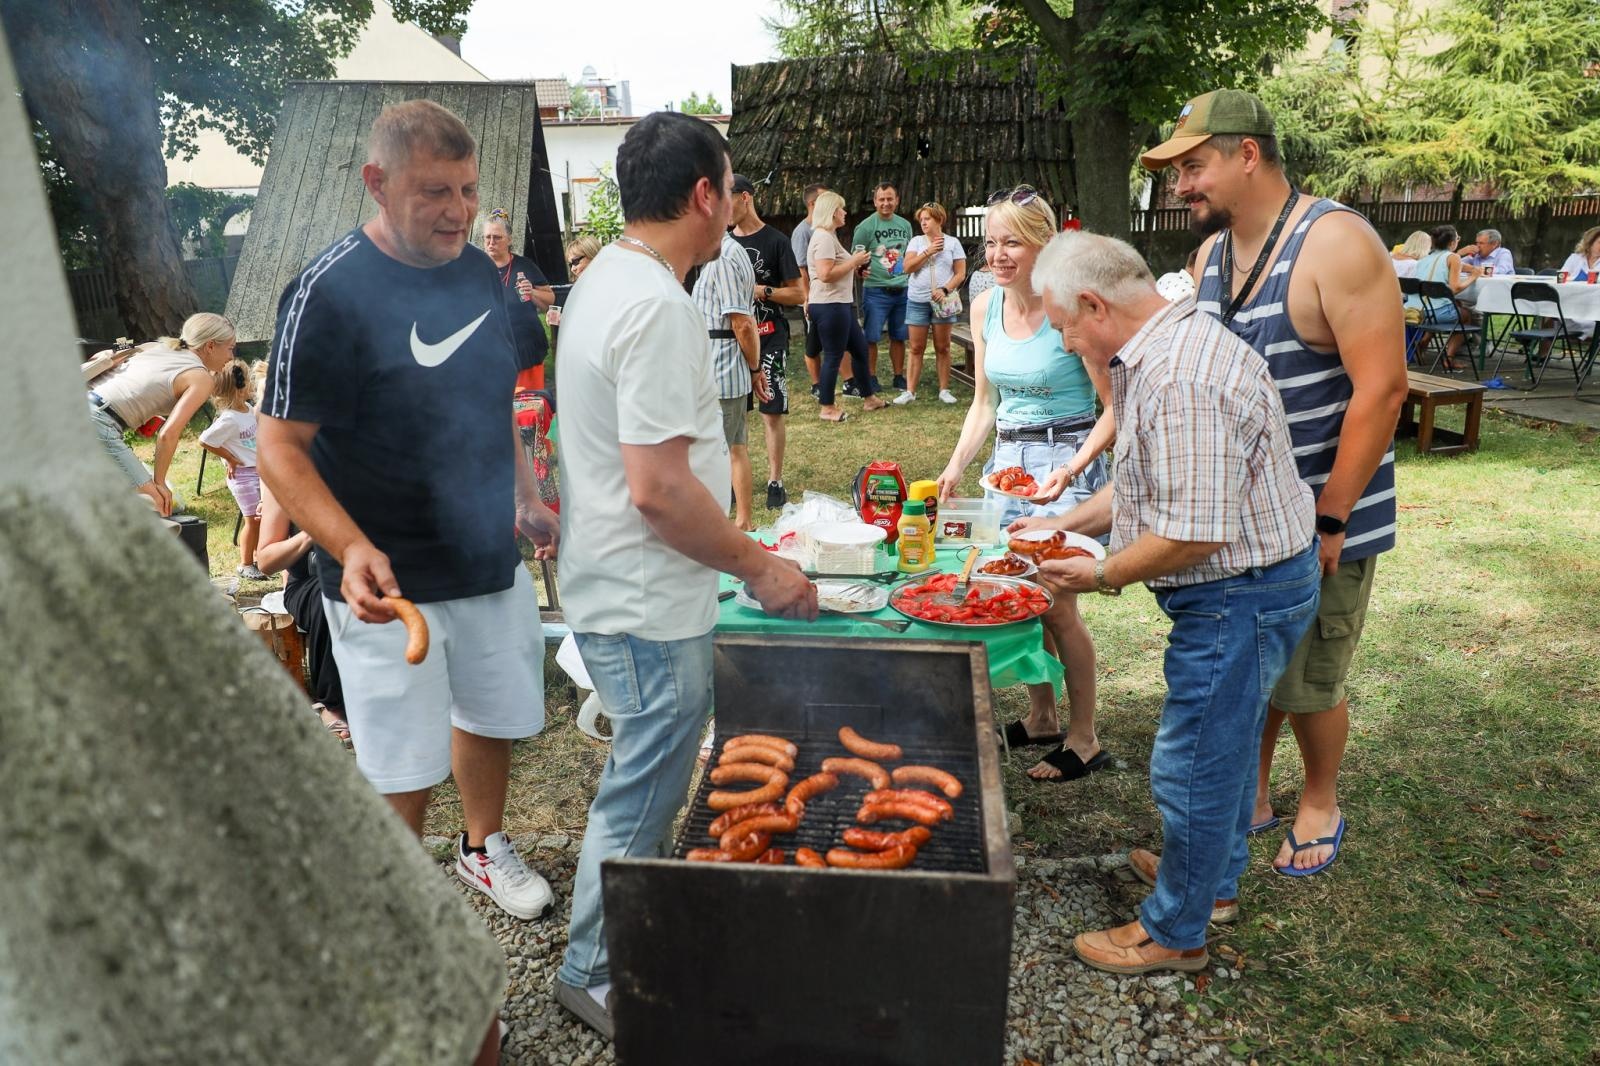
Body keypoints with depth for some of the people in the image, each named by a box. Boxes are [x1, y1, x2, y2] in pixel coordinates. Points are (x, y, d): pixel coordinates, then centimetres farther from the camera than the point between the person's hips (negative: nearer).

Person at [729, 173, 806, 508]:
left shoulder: (775, 241, -4)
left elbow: (799, 294, -5)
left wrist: (763, 291, -17)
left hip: (769, 340, -4)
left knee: (772, 413, -2)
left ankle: (775, 482, 8)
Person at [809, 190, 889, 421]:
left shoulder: (829, 236, 18)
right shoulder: (823, 238, -16)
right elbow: (825, 274, -26)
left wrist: (854, 263, 11)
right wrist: (853, 262, -15)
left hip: (841, 304, 11)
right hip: (829, 305, -11)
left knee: (860, 348, 17)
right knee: (833, 356, -3)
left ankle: (869, 398, 27)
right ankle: (826, 408, 7)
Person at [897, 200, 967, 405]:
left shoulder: (952, 243, 4)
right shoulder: (916, 241, 8)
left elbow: (960, 273, 1)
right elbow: (908, 267, -4)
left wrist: (945, 290, -15)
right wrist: (928, 252, -12)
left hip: (942, 301, -1)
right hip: (917, 300, 1)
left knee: (942, 347, 4)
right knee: (916, 348, 2)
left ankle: (944, 390, 11)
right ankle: (910, 391, 3)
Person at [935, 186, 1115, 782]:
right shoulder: (986, 308, 3)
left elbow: (1115, 408, -13)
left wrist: (1072, 469, -26)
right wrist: (955, 468, 1)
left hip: (1067, 461, -6)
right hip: (1007, 459, 7)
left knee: (1055, 603, -6)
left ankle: (1084, 739, 12)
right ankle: (1042, 720, 30)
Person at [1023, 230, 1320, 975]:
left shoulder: (1181, 380, -28)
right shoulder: (1155, 354, 7)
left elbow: (1195, 533, -30)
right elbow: (1143, 485, 17)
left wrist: (1103, 576, -17)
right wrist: (1065, 524, 11)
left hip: (1239, 595, -11)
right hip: (1247, 585, 11)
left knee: (1192, 764, 4)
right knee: (1225, 740, 24)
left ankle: (1175, 932, 22)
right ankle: (1215, 879, 45)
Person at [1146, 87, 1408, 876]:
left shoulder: (1334, 244, -17)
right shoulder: (1212, 251, 5)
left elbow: (1381, 389, -20)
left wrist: (1329, 522, -19)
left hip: (1321, 518, -6)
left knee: (1307, 683, 7)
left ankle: (1319, 805, 32)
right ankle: (1250, 798, 34)